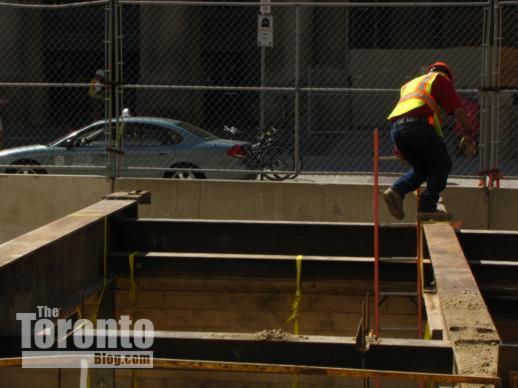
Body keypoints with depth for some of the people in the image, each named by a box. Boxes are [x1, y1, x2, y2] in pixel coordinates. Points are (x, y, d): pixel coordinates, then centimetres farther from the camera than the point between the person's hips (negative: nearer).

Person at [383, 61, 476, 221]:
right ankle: (427, 207, -2)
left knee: (421, 167, 21)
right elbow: (458, 109, 6)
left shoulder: (410, 83, 38)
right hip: (418, 124, -7)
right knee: (442, 164, 7)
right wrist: (467, 135, 10)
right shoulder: (441, 79, 18)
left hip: (395, 127, 7)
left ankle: (396, 190, -2)